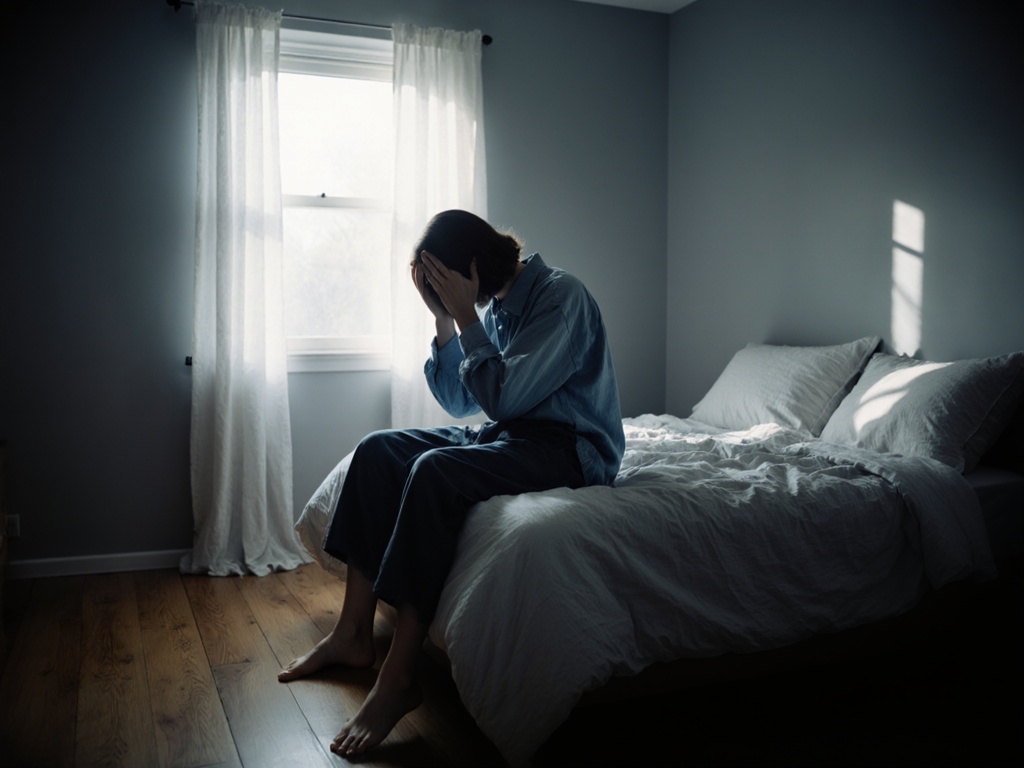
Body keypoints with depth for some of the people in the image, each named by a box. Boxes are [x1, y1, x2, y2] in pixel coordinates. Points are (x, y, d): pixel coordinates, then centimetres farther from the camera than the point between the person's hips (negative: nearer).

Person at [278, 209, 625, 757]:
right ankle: (354, 633, -4)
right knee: (378, 449, -4)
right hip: (507, 434, 9)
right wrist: (445, 322, -1)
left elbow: (502, 398, -24)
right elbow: (460, 403, 10)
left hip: (569, 447, -9)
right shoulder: (493, 303, 9)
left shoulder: (561, 296, -16)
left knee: (434, 471, -32)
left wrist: (466, 317, -18)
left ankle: (398, 678, -26)